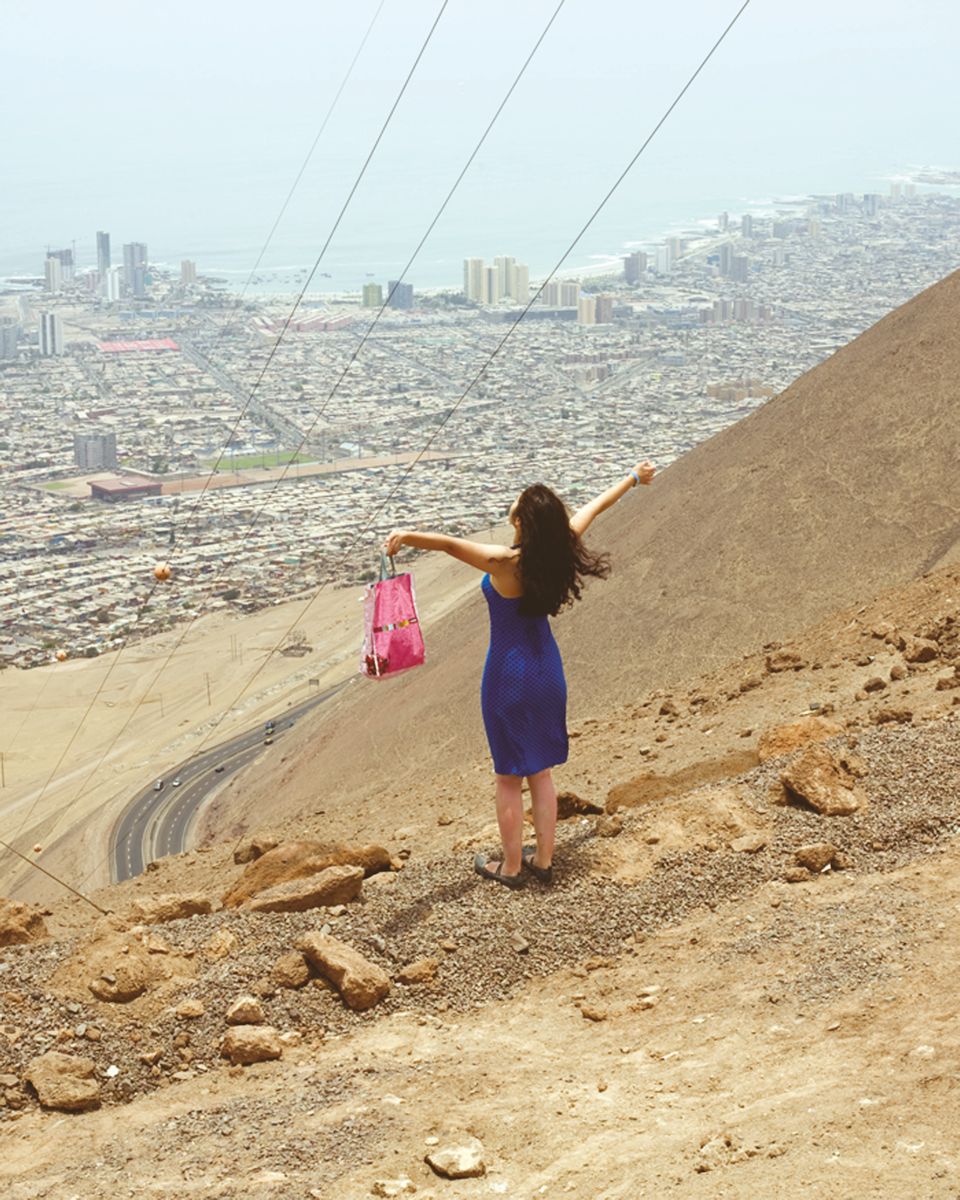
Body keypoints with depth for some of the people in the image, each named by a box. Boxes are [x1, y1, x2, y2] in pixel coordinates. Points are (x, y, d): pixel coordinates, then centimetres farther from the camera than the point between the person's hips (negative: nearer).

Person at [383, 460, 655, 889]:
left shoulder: (506, 564, -25)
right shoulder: (561, 552, -8)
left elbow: (450, 544, -42)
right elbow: (595, 506, 9)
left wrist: (407, 536, -56)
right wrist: (633, 478, 23)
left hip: (510, 676, -6)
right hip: (547, 669, 6)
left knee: (509, 777, 8)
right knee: (540, 771, 19)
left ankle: (510, 866, 20)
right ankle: (543, 859, 29)